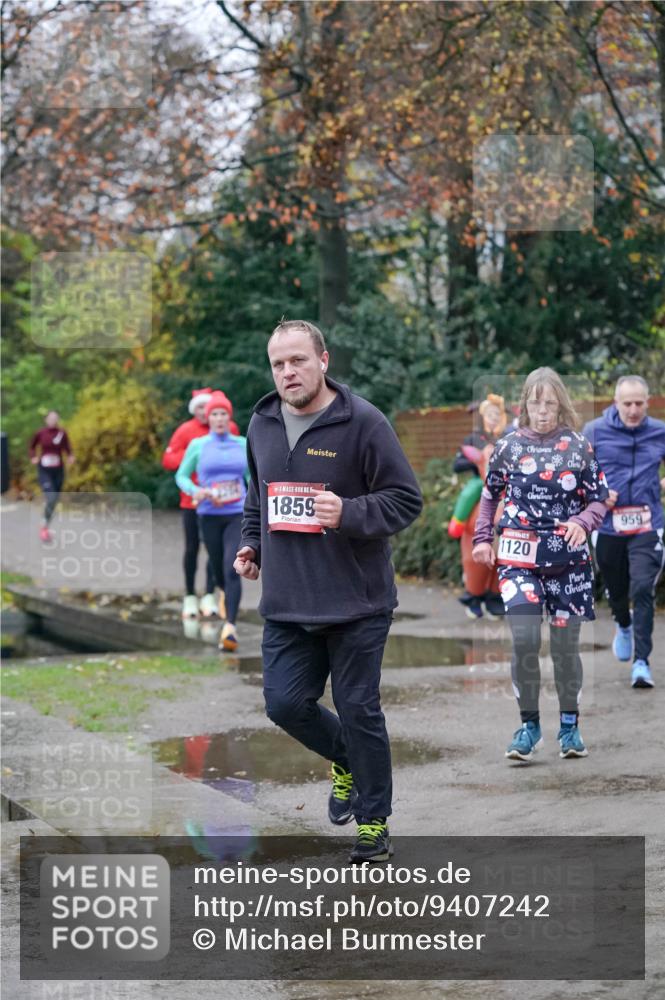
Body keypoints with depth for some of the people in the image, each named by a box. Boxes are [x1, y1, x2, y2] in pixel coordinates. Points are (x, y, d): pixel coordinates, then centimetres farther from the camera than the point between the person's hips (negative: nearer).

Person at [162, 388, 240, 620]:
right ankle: (190, 596, 17)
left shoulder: (230, 430, 0)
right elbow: (168, 460, -4)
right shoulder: (185, 431, -3)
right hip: (193, 499, 0)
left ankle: (210, 596, 3)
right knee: (192, 547, 7)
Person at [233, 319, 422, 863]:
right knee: (286, 703, 3)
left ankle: (374, 824, 18)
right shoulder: (261, 424, 8)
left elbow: (406, 499, -10)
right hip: (287, 604, 5)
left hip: (356, 602, -5)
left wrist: (348, 513, -24)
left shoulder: (362, 421, -11)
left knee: (359, 711, 2)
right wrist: (251, 544, 10)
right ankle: (344, 760, 34)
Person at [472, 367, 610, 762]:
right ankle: (530, 724, 2)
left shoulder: (579, 446, 2)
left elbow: (600, 499, 6)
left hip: (569, 556, 0)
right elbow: (490, 494, 17)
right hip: (520, 556, 0)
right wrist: (482, 538, 9)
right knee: (524, 640, -13)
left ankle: (570, 724, 21)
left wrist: (583, 522, -14)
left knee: (565, 644, 5)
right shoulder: (509, 446, 4)